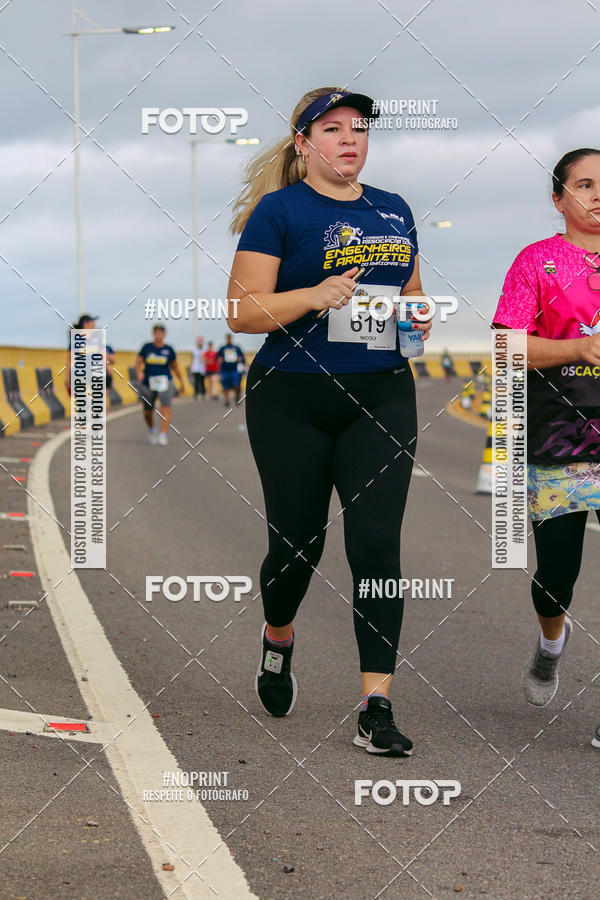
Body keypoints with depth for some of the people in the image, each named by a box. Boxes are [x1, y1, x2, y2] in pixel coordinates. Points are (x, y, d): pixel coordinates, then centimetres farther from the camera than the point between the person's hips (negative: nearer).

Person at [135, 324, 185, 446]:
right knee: (147, 412, 8)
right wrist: (139, 372, -20)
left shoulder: (168, 349, 3)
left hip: (164, 381, -1)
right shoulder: (147, 347, 3)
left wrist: (181, 382, 18)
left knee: (165, 407, -20)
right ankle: (152, 430, 38)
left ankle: (163, 435, -26)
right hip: (148, 383, 1)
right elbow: (138, 363, 1)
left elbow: (175, 366, 13)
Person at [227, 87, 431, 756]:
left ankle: (376, 707, -8)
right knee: (297, 540, 6)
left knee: (377, 543, -8)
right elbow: (243, 312, -9)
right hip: (292, 400, -3)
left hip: (381, 395, 3)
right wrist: (315, 296, -23)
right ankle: (278, 639, 40)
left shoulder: (394, 211, 12)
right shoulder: (279, 210, -4)